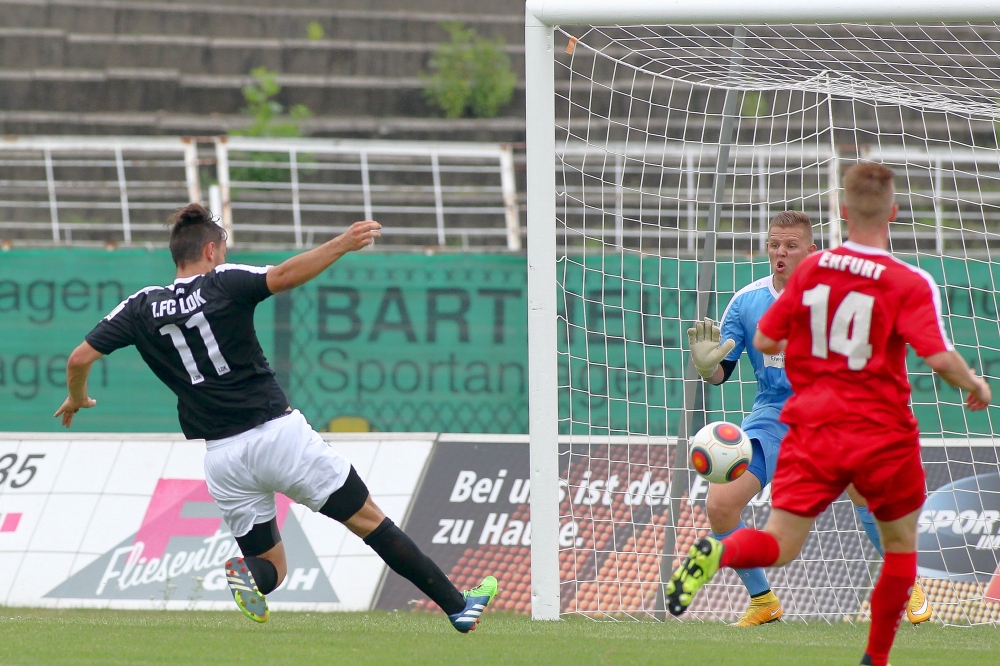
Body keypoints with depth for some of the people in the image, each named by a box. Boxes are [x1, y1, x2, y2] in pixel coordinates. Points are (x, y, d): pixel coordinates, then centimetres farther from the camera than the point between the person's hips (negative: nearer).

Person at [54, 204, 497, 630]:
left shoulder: (142, 307, 6)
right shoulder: (224, 284, -5)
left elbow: (80, 358, 5)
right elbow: (282, 277, -23)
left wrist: (77, 399, 24)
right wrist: (342, 245, -21)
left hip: (223, 457, 3)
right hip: (277, 433, -3)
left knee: (272, 567, 14)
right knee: (369, 520, 7)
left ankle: (246, 572, -21)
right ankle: (457, 607, 8)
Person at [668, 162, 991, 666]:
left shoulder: (810, 270, 1)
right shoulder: (910, 284, -10)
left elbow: (765, 341, 6)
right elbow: (941, 359, -19)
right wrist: (976, 387, 1)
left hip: (812, 428, 2)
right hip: (883, 435, -2)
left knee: (779, 546, 1)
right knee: (901, 544, 21)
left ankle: (718, 553, -31)